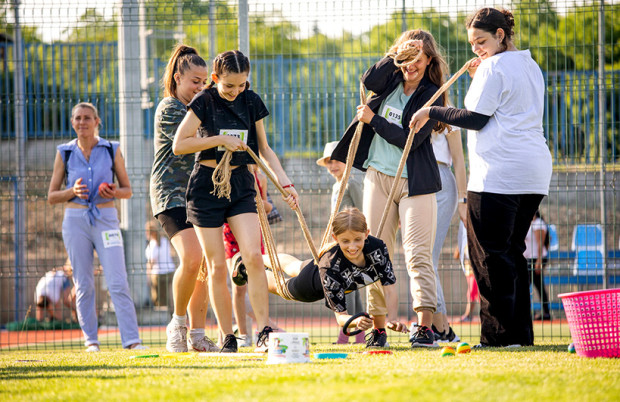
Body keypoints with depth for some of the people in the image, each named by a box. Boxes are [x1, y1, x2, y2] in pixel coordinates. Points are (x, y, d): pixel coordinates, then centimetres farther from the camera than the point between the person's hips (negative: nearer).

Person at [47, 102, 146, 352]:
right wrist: (72, 192, -12)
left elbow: (128, 190, 11)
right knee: (83, 284, 2)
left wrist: (115, 192, -11)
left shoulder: (112, 150, 5)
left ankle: (131, 340, -14)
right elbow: (51, 196, 8)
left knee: (118, 283, -11)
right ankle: (91, 340, 10)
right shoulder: (65, 153, 7)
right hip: (76, 219, 1)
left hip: (106, 218, -1)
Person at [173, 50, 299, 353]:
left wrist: (285, 183, 4)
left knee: (253, 256, -15)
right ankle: (227, 337, 5)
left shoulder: (251, 101, 4)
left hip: (241, 183, 2)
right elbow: (178, 145, -9)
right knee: (217, 267, -2)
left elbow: (264, 149, 13)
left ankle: (264, 331, -14)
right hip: (207, 186, -2)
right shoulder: (204, 101, -7)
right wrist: (220, 139, -14)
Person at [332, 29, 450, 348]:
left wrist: (373, 120, -7)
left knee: (418, 255, -12)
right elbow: (369, 81, -13)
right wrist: (396, 57, -22)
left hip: (414, 182, -4)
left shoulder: (431, 94, -4)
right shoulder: (391, 80, 10)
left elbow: (410, 139, -12)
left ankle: (424, 327, -17)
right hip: (378, 176, 4)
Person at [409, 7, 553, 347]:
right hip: (535, 174, 9)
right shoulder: (531, 67, 19)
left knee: (491, 255, -6)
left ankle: (499, 334, -9)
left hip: (498, 175, -9)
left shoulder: (495, 67, -7)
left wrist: (431, 112, -3)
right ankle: (521, 332, 11)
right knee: (513, 251, 13)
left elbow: (477, 118, -11)